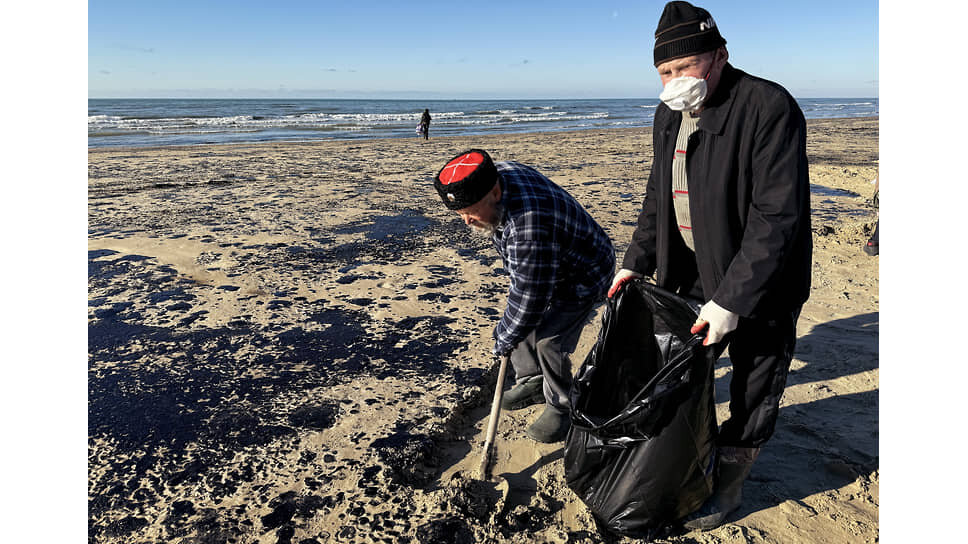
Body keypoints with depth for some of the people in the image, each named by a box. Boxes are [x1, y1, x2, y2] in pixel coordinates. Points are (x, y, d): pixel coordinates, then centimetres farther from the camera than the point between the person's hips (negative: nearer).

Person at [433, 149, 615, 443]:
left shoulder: (530, 224, -44)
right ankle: (532, 383, 29)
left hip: (582, 275, -9)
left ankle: (562, 407, 10)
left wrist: (504, 339, -19)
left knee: (548, 339, -15)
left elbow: (531, 296, -34)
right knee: (516, 317, 9)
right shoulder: (495, 175, -14)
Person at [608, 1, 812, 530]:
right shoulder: (669, 115, 4)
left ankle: (727, 486, 32)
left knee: (754, 392, 10)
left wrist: (730, 300, -27)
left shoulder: (769, 108, -21)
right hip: (691, 277, 7)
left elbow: (776, 218, -26)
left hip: (760, 285, -6)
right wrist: (636, 262, 5)